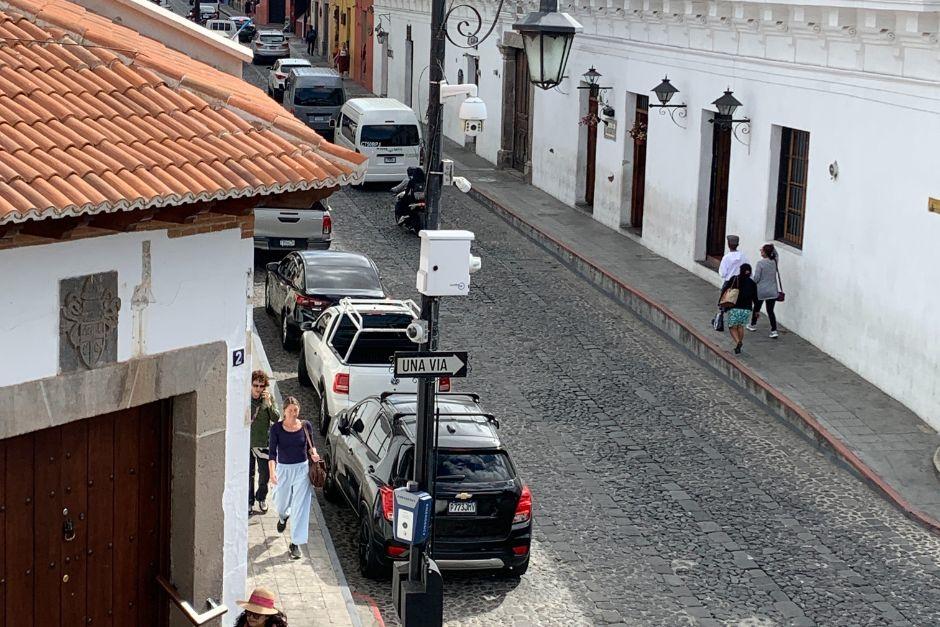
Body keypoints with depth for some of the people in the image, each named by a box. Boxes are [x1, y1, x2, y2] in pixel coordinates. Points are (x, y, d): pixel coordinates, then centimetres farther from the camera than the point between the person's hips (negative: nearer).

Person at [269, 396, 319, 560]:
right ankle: (283, 517, 57)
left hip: (302, 469, 0)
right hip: (283, 469, 0)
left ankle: (295, 544, 3)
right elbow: (272, 452, -13)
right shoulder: (276, 428, -9)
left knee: (300, 507, -5)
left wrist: (313, 453, -11)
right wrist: (272, 472, -26)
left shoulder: (305, 426, -4)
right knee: (281, 504, 19)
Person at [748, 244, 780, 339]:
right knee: (770, 311, 5)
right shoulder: (774, 262, -1)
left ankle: (753, 325, 37)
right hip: (772, 291, 4)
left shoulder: (760, 263, -16)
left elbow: (756, 278, -15)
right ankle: (774, 330, -7)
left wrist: (753, 284, 3)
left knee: (756, 308, 18)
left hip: (761, 291, -4)